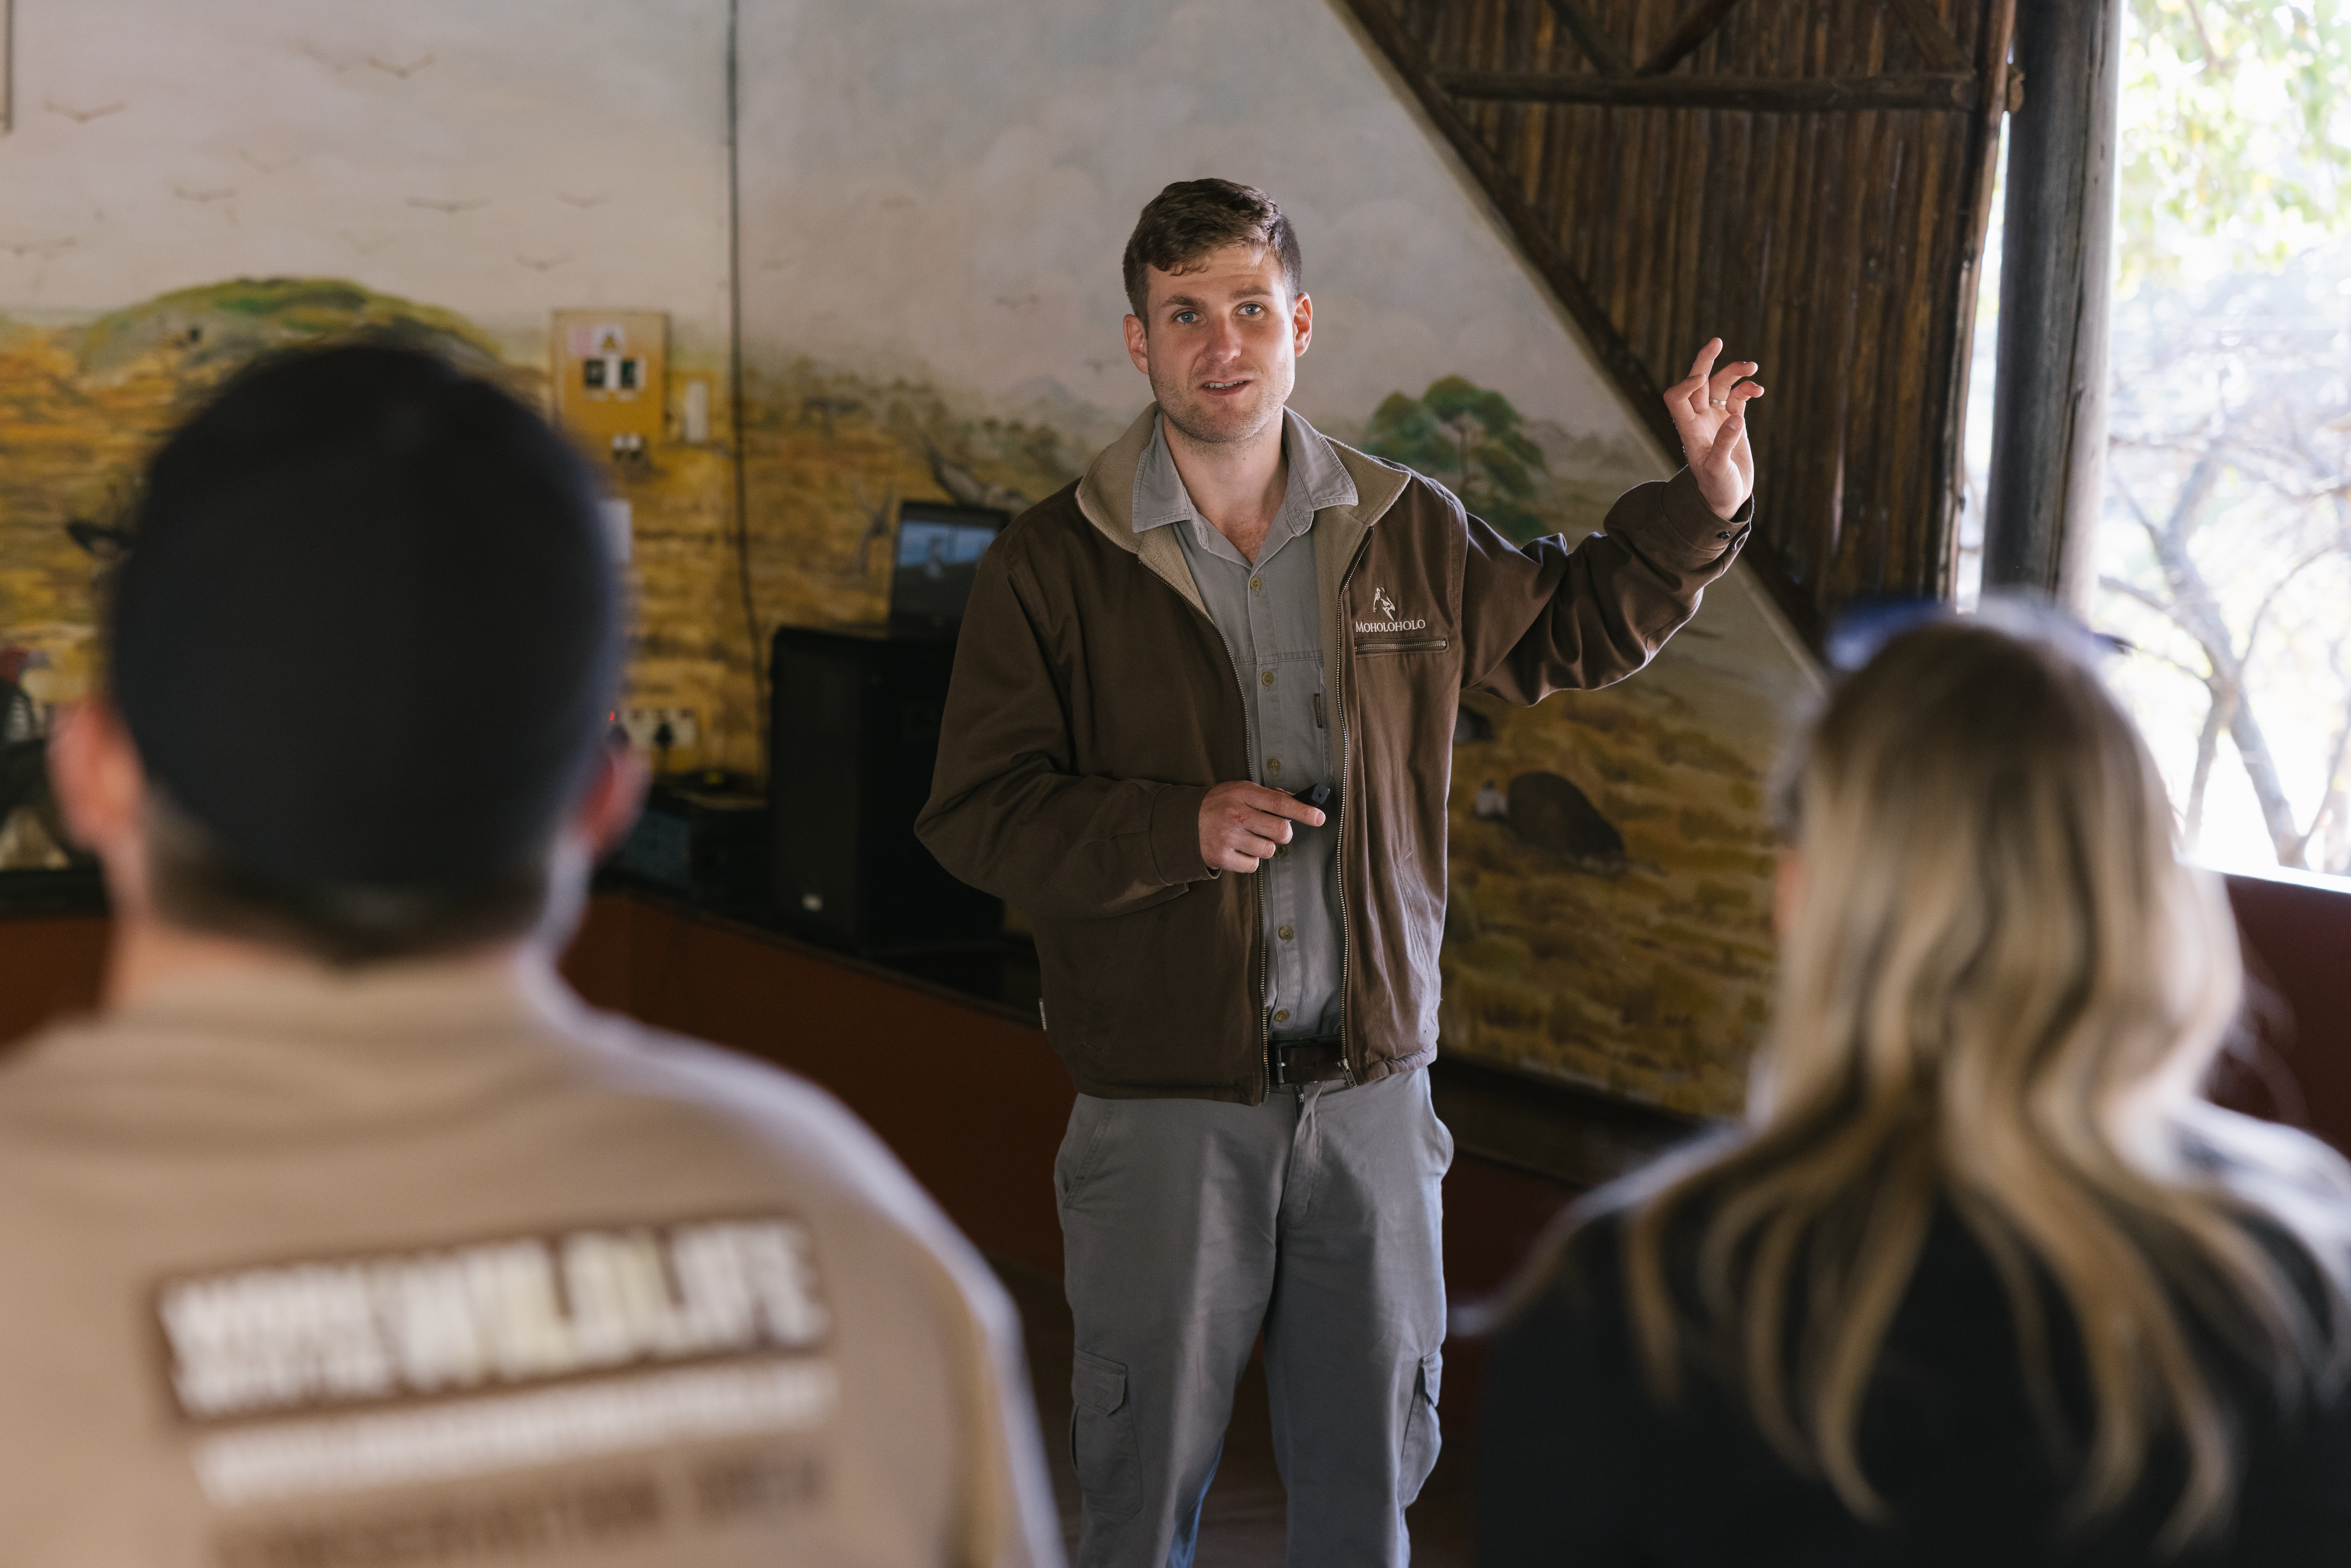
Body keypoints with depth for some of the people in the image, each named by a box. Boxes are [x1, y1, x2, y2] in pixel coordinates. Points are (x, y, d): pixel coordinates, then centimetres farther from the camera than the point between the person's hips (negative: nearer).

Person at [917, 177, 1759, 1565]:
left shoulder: (1409, 536, 4)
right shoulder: (1055, 565, -6)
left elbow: (1576, 628, 20)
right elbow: (977, 813, -8)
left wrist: (1705, 504, 7)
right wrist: (1178, 827, -20)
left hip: (1371, 1087, 3)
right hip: (1164, 1098, -3)